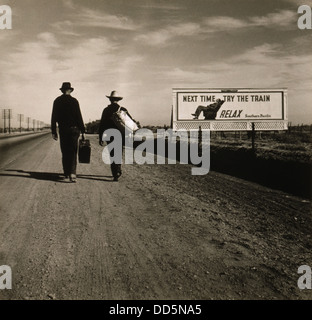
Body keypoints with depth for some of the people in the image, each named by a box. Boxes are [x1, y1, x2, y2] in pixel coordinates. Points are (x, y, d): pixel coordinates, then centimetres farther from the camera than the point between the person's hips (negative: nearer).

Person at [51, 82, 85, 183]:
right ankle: (72, 173, -17)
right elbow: (79, 117, -6)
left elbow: (54, 117, 5)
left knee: (65, 153, 11)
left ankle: (66, 174, 16)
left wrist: (53, 132, 9)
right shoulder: (74, 101, -5)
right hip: (73, 129, -3)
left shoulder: (57, 101, 5)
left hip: (62, 130, 3)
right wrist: (82, 131, -2)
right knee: (73, 152, -2)